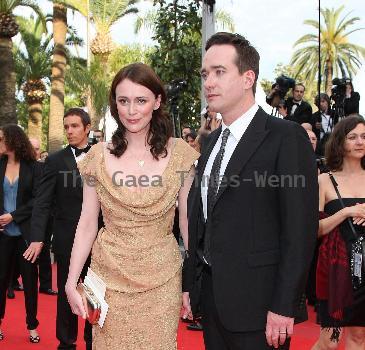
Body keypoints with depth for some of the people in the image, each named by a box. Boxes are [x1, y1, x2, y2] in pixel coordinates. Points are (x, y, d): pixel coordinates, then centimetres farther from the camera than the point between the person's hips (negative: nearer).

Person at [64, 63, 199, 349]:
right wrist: (71, 282, -3)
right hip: (109, 276, 1)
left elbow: (187, 220, 1)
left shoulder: (179, 153, -4)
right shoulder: (99, 156, -2)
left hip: (161, 278, -1)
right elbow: (87, 224, 1)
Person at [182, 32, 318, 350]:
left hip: (256, 301, -7)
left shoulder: (287, 138, -11)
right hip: (211, 294, 7)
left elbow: (300, 229, -15)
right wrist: (188, 284, 11)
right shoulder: (212, 142, 12)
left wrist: (284, 306, -18)